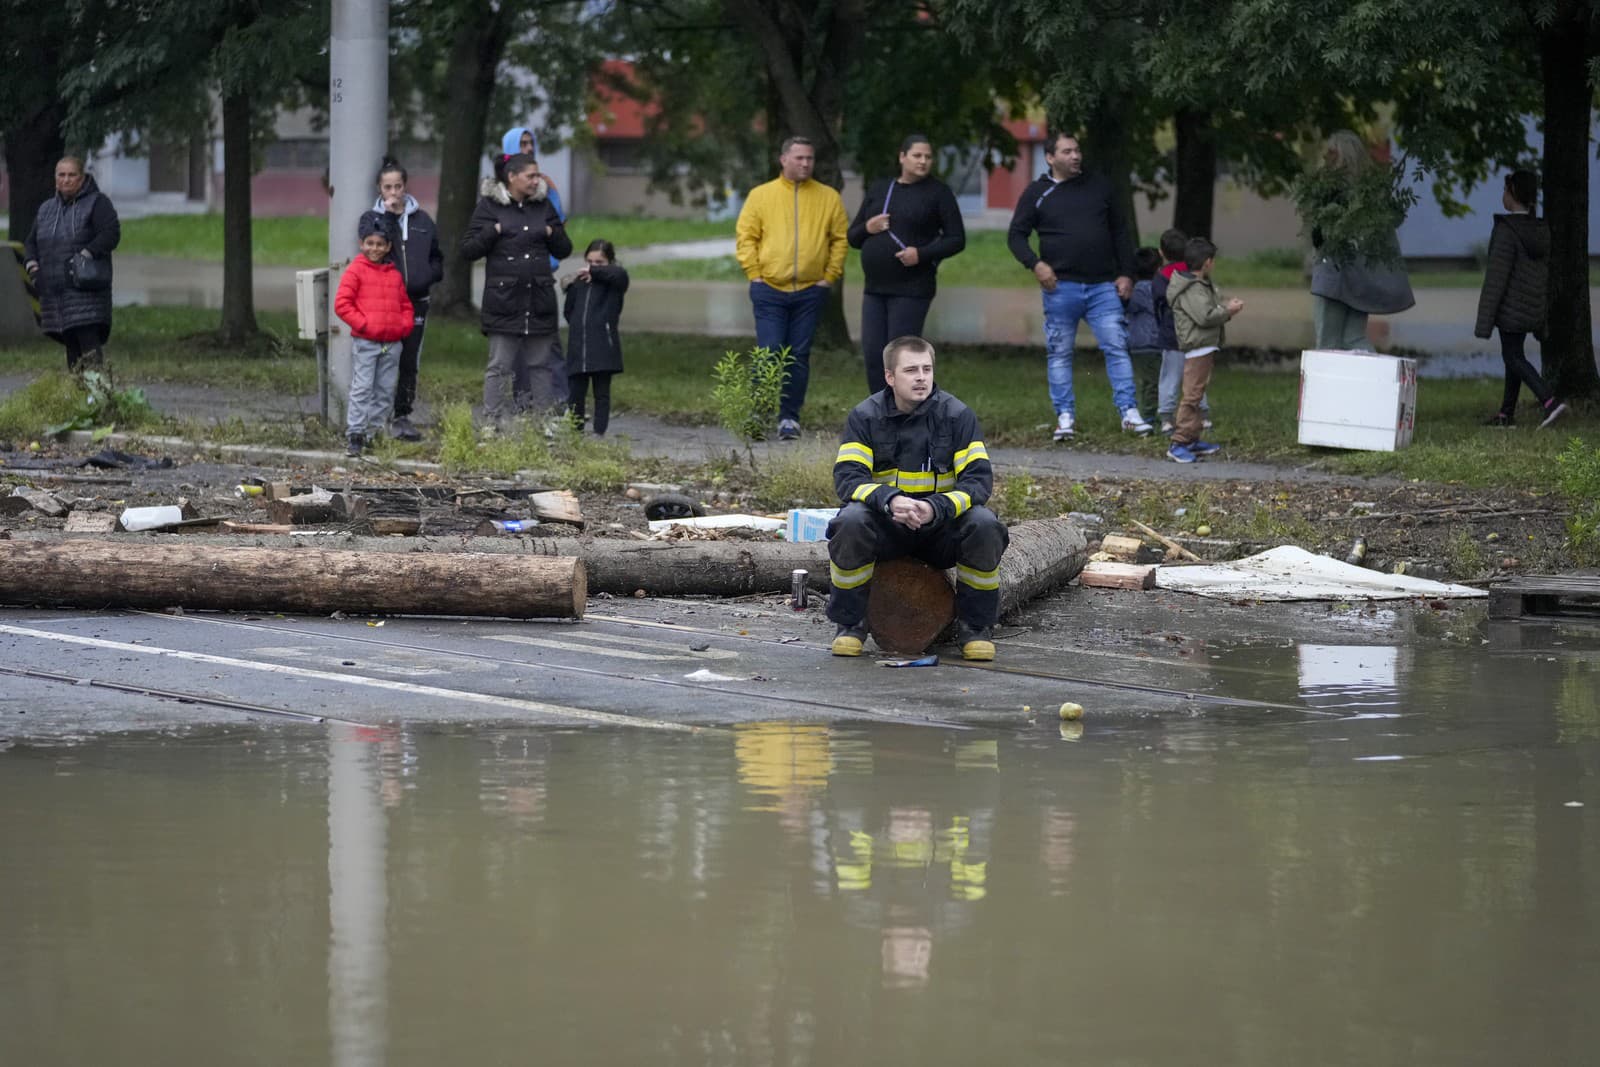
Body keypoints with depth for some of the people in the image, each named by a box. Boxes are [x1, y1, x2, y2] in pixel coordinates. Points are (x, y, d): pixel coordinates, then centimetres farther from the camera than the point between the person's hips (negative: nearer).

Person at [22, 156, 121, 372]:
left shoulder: (97, 203, 1)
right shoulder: (46, 209, 20)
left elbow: (111, 233, -11)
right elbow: (31, 242, 24)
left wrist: (86, 254, -23)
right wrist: (31, 263, 3)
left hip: (86, 289, -6)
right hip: (54, 291, 6)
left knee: (89, 345, -16)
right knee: (72, 347, 7)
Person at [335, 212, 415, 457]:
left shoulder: (395, 274, 13)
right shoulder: (356, 270, -1)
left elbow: (405, 305, 20)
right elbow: (342, 304, -7)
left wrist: (405, 325, 2)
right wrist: (363, 324, -13)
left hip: (392, 343, 5)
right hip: (365, 342, -5)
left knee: (386, 390, 7)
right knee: (362, 388, -8)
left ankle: (375, 431, 15)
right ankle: (355, 436, -8)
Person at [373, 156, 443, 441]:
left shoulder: (422, 220, 10)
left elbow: (436, 257, 18)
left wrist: (429, 275, -1)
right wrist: (388, 215, -18)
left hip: (416, 301, 4)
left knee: (410, 363, 8)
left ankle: (403, 416, 17)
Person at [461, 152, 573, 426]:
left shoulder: (543, 205, 12)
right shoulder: (490, 206, 0)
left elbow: (564, 250, 16)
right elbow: (468, 249, -2)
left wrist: (551, 232, -2)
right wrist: (494, 231, -14)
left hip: (540, 298, 4)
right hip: (503, 299, -4)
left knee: (541, 364, 7)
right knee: (499, 367, -4)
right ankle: (493, 421, -2)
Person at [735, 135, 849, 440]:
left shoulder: (828, 198, 7)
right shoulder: (761, 195, 4)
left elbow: (840, 239, 9)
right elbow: (746, 236, 3)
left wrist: (830, 276, 0)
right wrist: (755, 275, -5)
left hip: (810, 291, 1)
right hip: (769, 290, -1)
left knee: (799, 356, 3)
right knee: (769, 354, -7)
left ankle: (790, 418, 10)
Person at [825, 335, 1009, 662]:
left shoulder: (957, 415, -5)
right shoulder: (866, 417, -4)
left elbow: (979, 478, -12)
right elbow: (847, 476, -15)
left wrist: (936, 508, -32)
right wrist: (889, 500, -36)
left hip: (942, 527, 0)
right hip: (885, 525, 0)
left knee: (985, 525, -30)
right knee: (851, 521, -33)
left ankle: (975, 626, -9)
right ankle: (850, 623, -12)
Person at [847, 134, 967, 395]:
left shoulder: (938, 192, 0)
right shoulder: (879, 190, 13)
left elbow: (957, 239, -2)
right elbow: (852, 237, 17)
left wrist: (922, 253, -16)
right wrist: (867, 229, -6)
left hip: (911, 291, -5)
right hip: (875, 289, 5)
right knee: (873, 356, 1)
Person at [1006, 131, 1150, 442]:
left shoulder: (1100, 188, 12)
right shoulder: (1037, 193, 5)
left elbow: (1120, 232, 17)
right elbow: (1016, 235, 6)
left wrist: (1126, 273, 9)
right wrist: (1035, 264, -11)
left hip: (1103, 286, 1)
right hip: (1060, 287, -1)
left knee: (1116, 346, -5)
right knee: (1059, 353, 2)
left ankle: (1129, 412, -4)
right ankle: (1065, 416, 8)